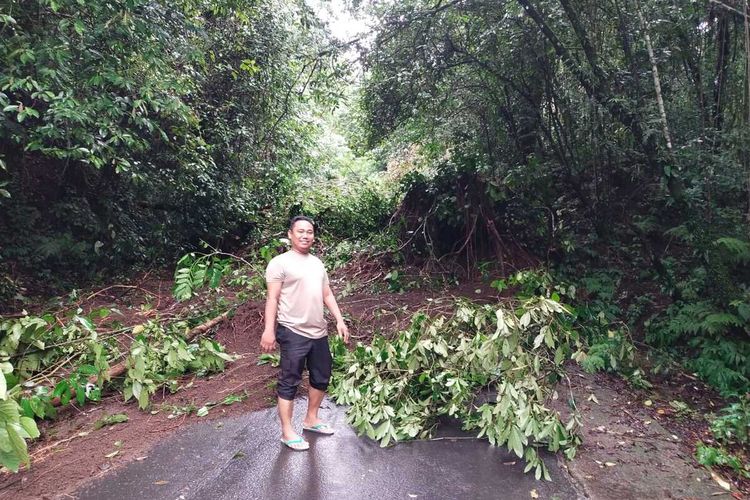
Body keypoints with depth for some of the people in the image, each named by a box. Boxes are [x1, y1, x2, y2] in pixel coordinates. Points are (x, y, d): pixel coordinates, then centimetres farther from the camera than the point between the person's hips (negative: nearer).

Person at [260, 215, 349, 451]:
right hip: (293, 333, -8)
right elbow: (272, 298, -11)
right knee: (289, 382, 1)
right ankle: (287, 431, 12)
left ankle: (311, 419, 34)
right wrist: (269, 329, -19)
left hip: (319, 332, 8)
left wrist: (340, 320, 10)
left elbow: (327, 295, 17)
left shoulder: (317, 263, 15)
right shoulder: (280, 262, -7)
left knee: (321, 377, 17)